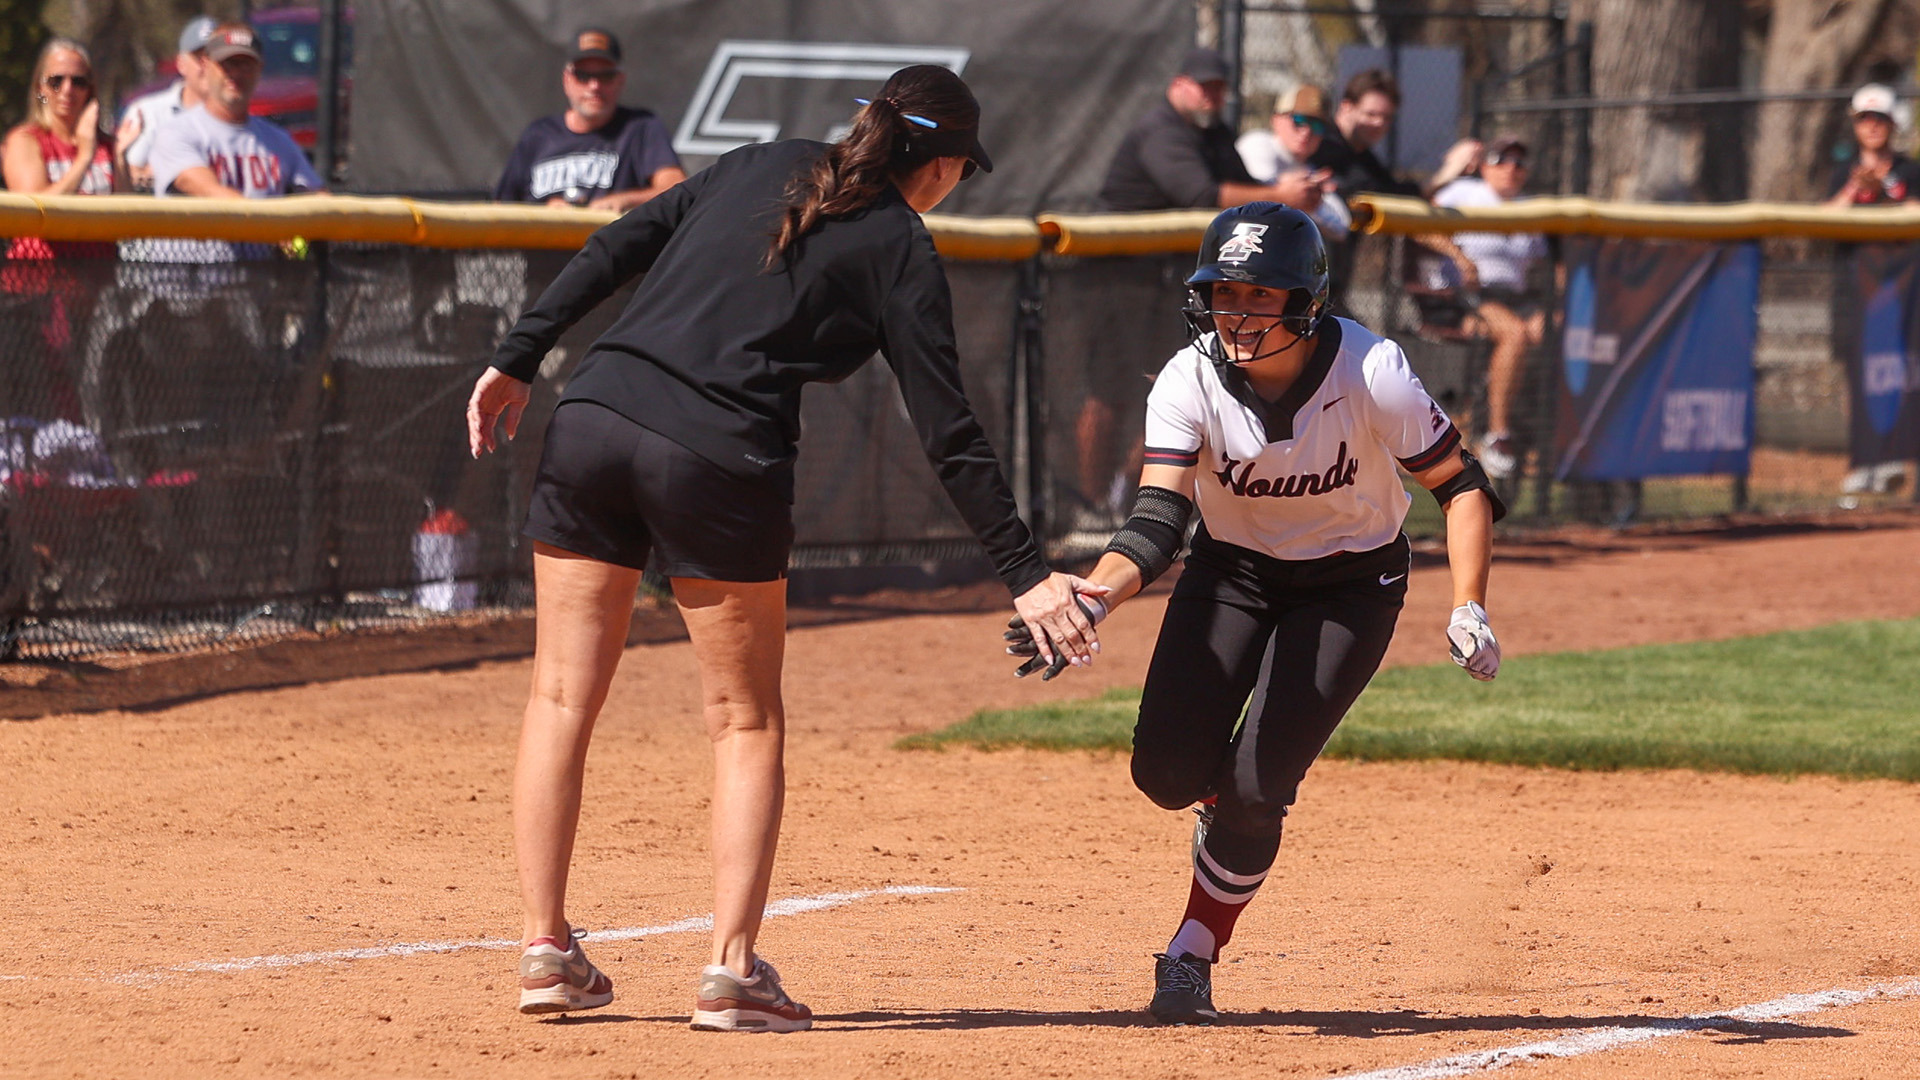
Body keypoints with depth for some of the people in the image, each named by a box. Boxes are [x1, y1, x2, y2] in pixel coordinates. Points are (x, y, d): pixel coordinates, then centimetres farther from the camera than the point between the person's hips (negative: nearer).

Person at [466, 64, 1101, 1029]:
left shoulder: (767, 166, 18)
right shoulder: (899, 250, 5)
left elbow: (617, 248, 11)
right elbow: (949, 436, 0)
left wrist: (517, 361, 13)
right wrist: (1025, 575, 2)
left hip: (594, 417, 4)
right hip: (719, 462, -4)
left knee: (562, 698, 11)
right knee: (746, 724, 9)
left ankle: (545, 948, 8)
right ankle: (732, 969, 0)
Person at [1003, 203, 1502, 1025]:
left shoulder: (1372, 374, -28)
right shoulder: (1190, 383, -24)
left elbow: (1460, 485, -16)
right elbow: (1156, 524, -33)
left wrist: (1468, 610, -28)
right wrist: (1092, 600, -52)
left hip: (1352, 585, -2)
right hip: (1232, 571, 2)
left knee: (1253, 788, -15)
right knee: (1167, 771, -10)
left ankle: (1190, 960, 6)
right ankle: (1233, 816, 27)